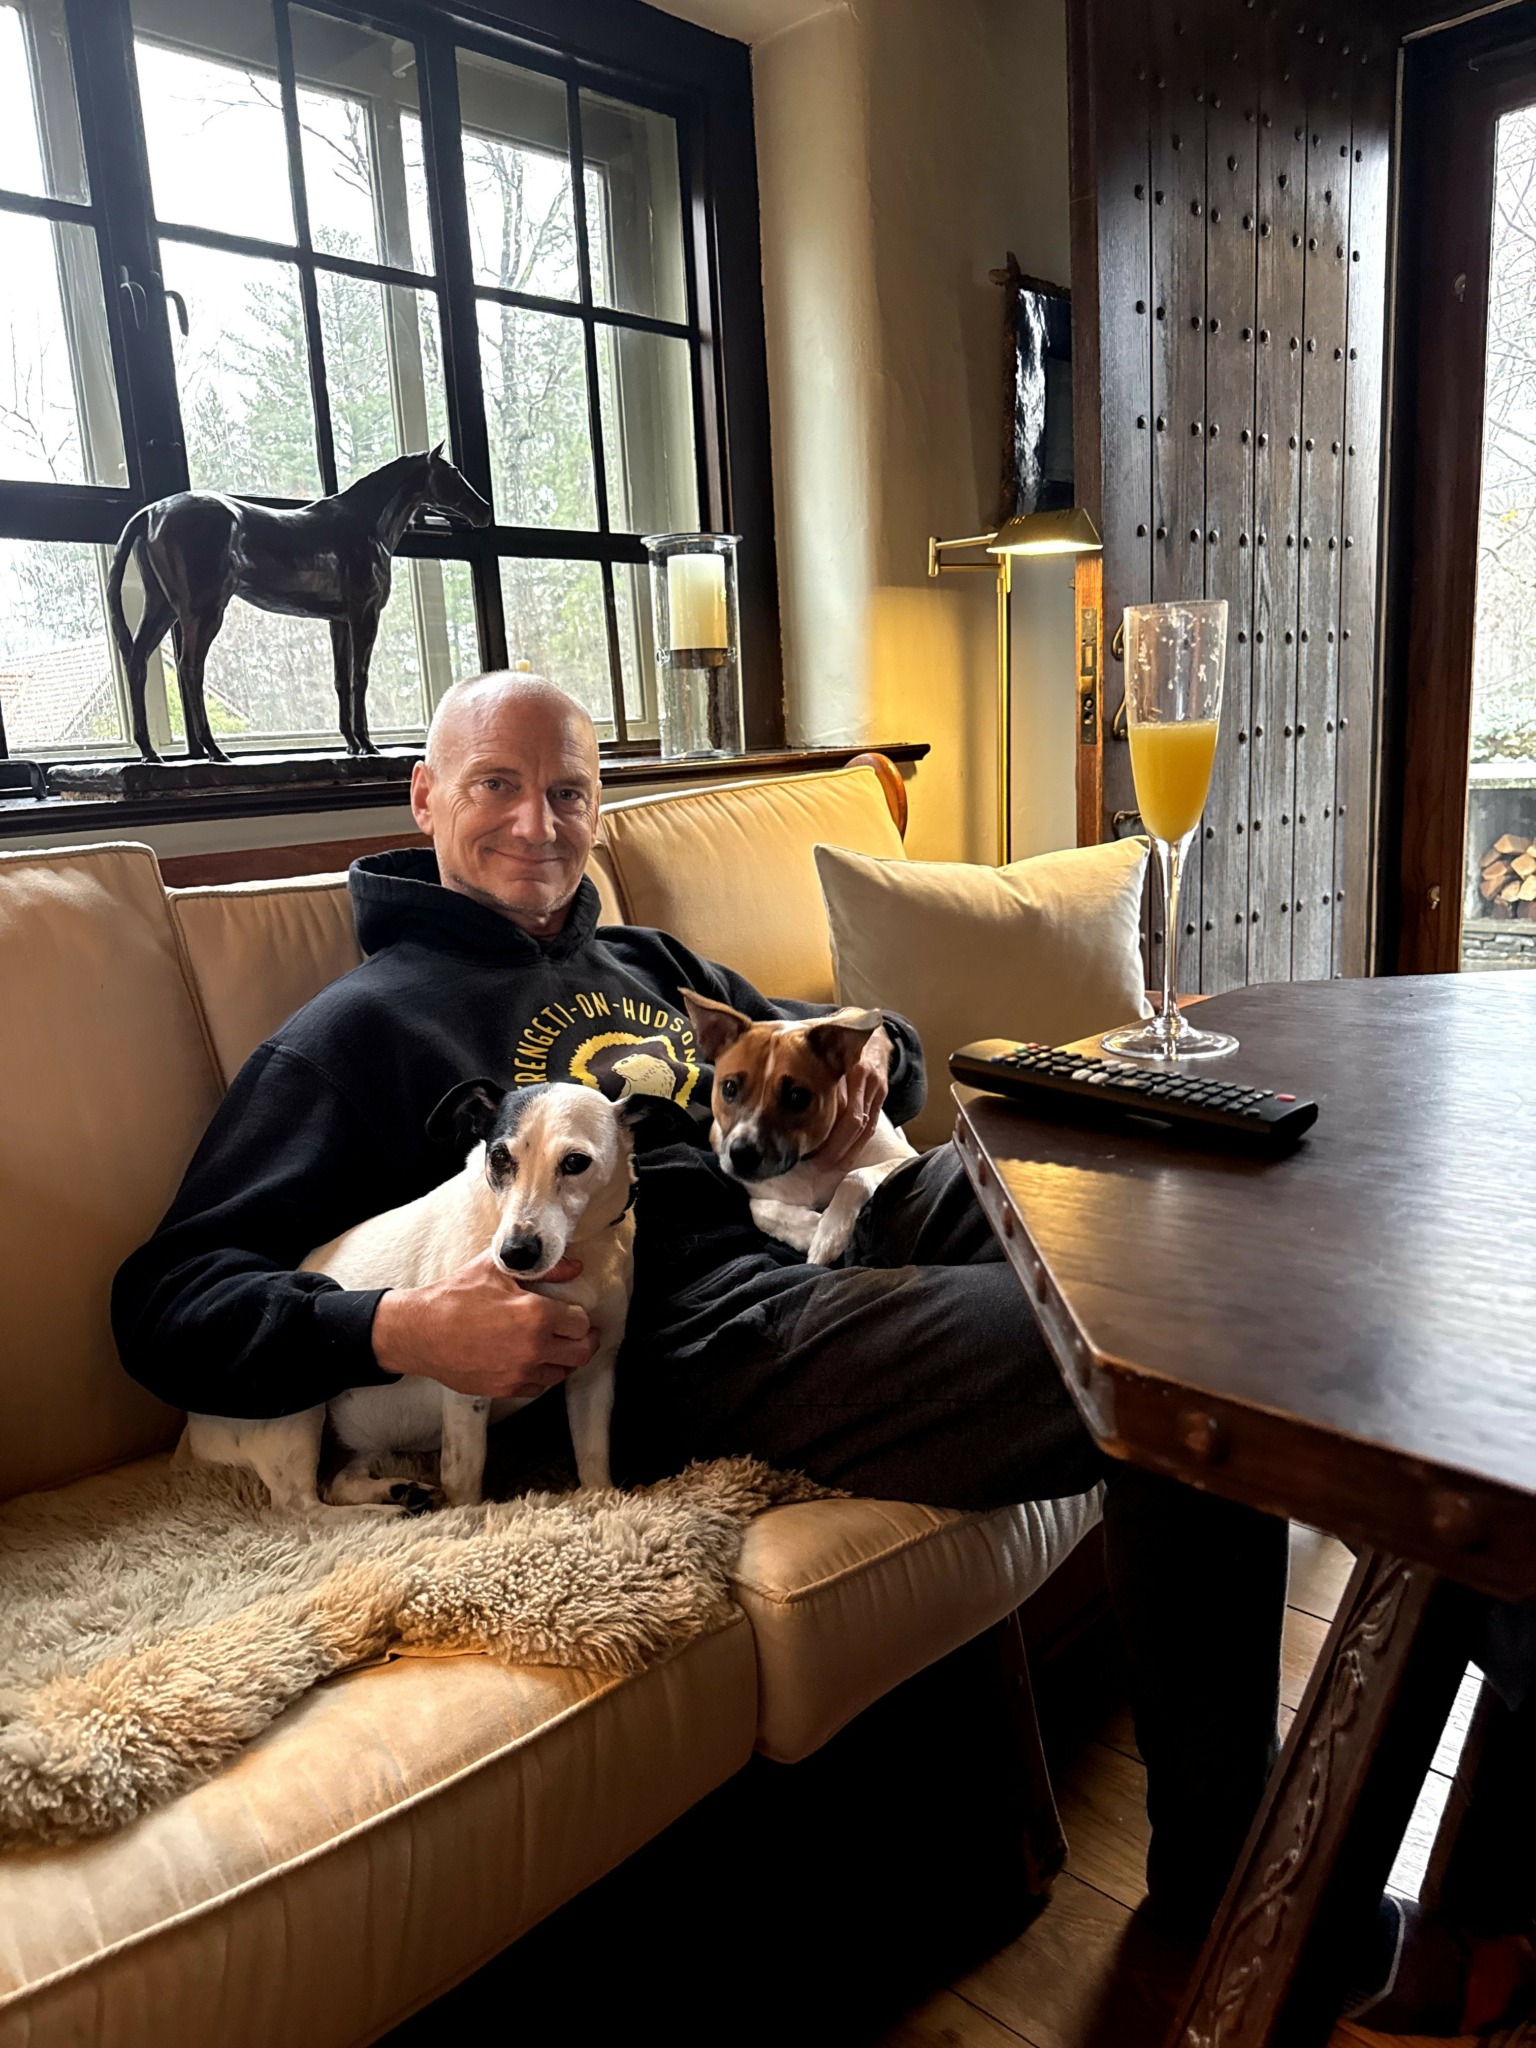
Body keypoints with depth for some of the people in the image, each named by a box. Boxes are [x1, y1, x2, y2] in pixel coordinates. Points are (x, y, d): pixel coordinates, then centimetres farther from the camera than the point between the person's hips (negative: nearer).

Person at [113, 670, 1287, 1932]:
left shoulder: (644, 963, 28)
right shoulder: (362, 1031, 8)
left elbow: (872, 1035, 33)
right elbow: (169, 1299, 0)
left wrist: (870, 1057, 7)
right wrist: (399, 1329, -20)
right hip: (706, 1327, -8)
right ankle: (1219, 1880, -6)